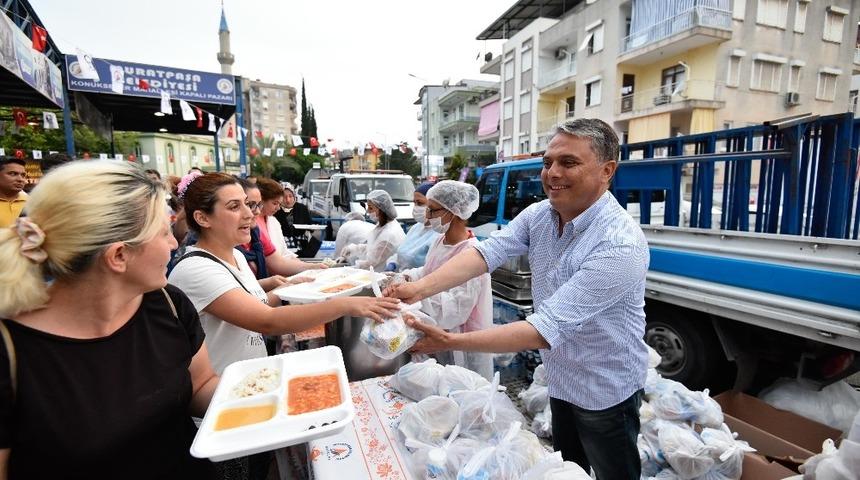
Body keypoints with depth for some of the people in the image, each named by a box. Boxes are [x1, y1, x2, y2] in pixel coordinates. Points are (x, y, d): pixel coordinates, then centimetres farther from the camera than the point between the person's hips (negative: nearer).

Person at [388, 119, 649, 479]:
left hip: (605, 394, -6)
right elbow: (487, 251, -21)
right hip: (561, 381, 6)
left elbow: (547, 328, -36)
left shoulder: (621, 246, -32)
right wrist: (419, 289, -35)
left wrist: (451, 342, -39)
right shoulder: (539, 215, -8)